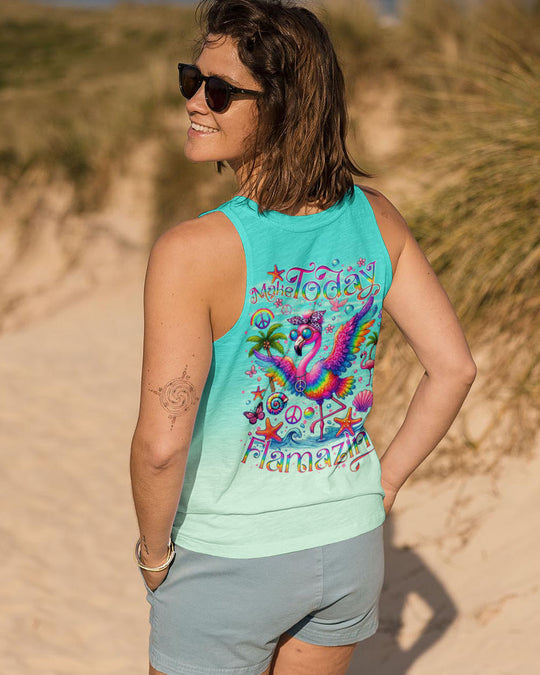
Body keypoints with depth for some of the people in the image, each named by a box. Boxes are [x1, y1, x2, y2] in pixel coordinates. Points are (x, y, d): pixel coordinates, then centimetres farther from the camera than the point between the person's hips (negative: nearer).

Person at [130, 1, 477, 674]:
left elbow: (161, 444, -26)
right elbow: (454, 368, -4)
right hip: (350, 543, 5)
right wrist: (380, 485, 6)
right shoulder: (375, 218, -9)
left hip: (229, 558, -5)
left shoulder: (191, 252, -25)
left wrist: (154, 549, -8)